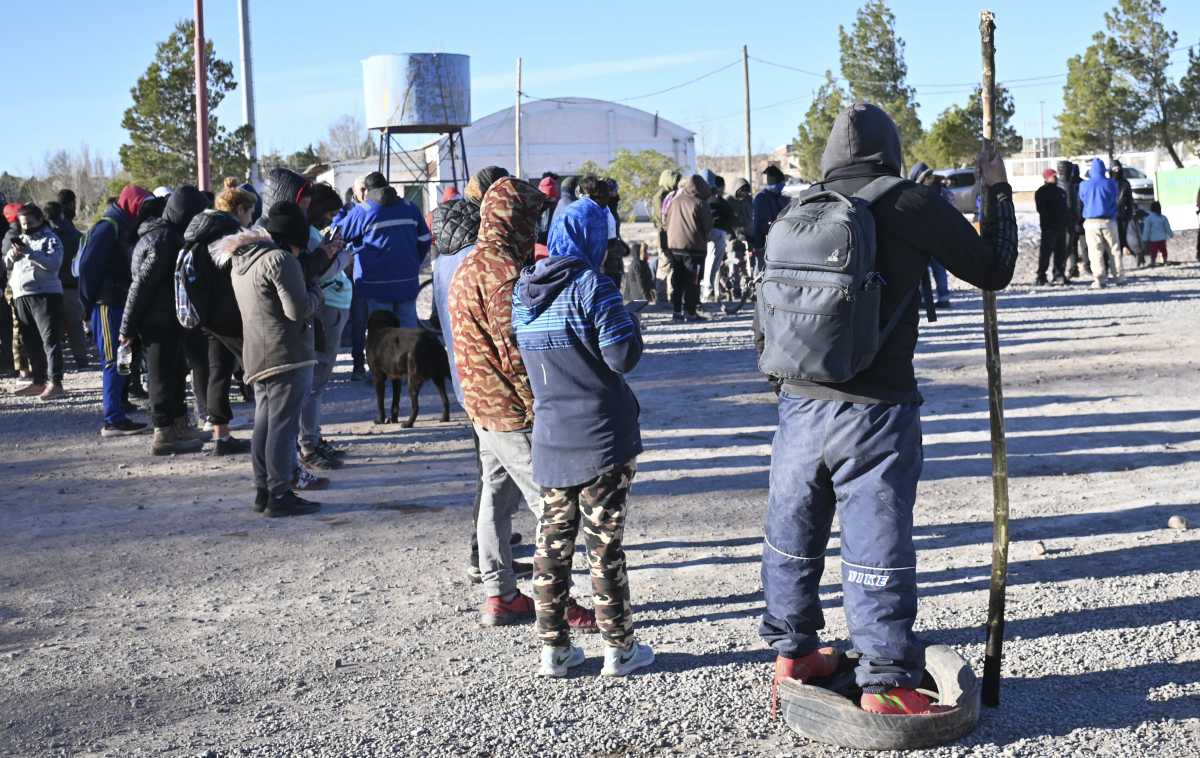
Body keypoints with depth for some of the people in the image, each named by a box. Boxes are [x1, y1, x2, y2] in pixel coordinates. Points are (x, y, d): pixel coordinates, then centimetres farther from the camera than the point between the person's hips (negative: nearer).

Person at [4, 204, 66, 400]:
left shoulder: (50, 239, 1)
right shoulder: (19, 239, 22)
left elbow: (53, 263, -15)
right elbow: (6, 265, 20)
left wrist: (28, 252, -22)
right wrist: (11, 255, -1)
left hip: (44, 295, -8)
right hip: (21, 296, 8)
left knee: (50, 339, -13)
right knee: (30, 342, 11)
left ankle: (55, 383, -20)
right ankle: (38, 382, 19)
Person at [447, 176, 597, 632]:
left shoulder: (469, 266, 13)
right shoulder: (503, 269, -20)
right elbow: (513, 347, -23)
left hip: (483, 406, 10)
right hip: (512, 407, -10)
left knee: (498, 496, 16)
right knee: (551, 506, -4)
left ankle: (499, 595, 24)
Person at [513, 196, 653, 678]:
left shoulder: (523, 291, 5)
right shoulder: (590, 286, -15)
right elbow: (624, 355, -16)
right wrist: (628, 325, 2)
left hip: (550, 439, 5)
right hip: (602, 439, -5)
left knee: (553, 542, 11)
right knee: (605, 544, 3)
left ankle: (553, 648, 17)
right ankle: (619, 648, 13)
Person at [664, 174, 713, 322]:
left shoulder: (673, 201, 7)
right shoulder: (699, 203, -10)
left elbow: (666, 223, 13)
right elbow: (708, 226, -5)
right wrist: (703, 237, 14)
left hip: (674, 246, 5)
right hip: (694, 247, -5)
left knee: (677, 281, 11)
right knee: (692, 281, 0)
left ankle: (676, 311, 11)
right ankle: (691, 312, -2)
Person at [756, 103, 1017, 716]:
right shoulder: (912, 206, -7)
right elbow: (993, 271, 3)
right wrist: (997, 189, 14)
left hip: (798, 404, 5)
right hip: (875, 412, -5)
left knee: (792, 533, 17)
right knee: (877, 548, 2)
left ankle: (792, 650, 32)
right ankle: (886, 683, 8)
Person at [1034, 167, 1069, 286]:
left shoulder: (1060, 191, 20)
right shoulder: (1042, 192, -3)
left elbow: (1065, 208, 23)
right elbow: (1041, 209, -13)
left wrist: (1067, 222, 13)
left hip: (1061, 227, 8)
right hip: (1049, 227, -8)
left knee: (1061, 253, 9)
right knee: (1046, 252, -9)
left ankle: (1059, 275, 16)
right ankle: (1041, 277, -8)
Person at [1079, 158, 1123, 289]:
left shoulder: (1084, 185, -2)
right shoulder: (1111, 184, -3)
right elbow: (1114, 199, 9)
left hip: (1091, 222, -1)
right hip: (1109, 222, 1)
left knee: (1096, 252, 0)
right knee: (1114, 250, 11)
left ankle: (1099, 279, -6)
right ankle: (1119, 277, 13)